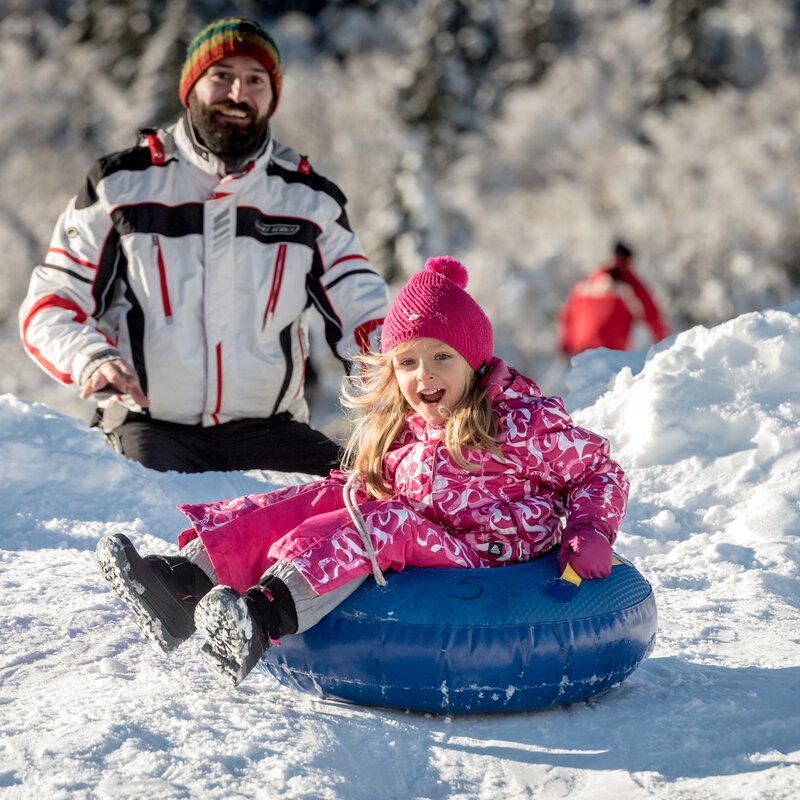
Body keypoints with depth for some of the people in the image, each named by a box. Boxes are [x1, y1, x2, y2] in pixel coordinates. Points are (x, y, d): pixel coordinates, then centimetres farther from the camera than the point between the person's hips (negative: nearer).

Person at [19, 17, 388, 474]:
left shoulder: (309, 199, 11)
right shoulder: (122, 183, 5)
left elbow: (363, 312, 10)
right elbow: (51, 303, 6)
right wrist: (92, 360, -17)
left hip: (271, 430, 3)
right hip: (150, 427, -2)